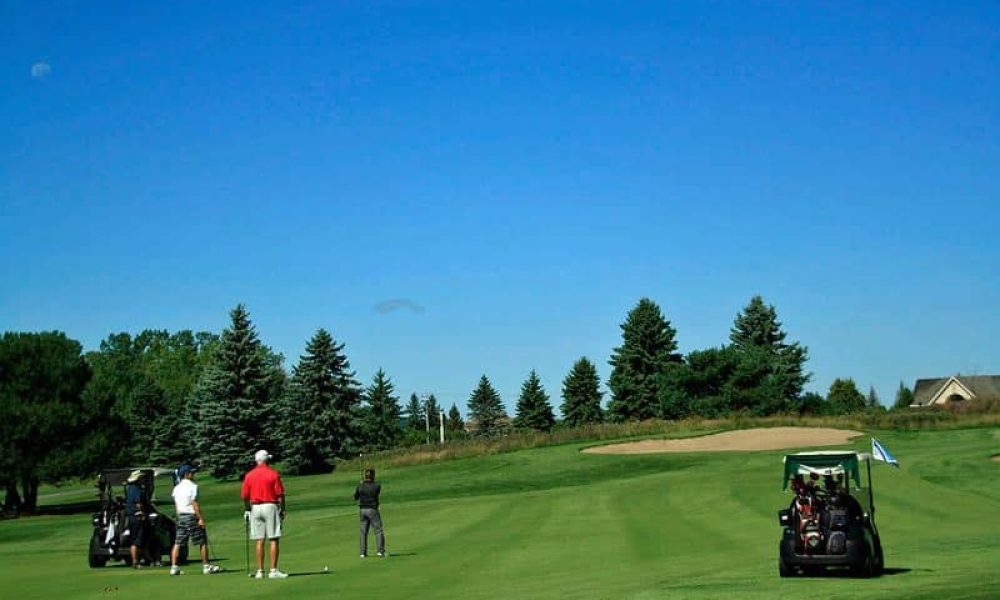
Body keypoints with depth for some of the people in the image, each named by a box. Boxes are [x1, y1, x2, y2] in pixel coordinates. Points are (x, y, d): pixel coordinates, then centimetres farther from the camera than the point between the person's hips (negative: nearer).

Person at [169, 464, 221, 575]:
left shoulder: (177, 488, 12)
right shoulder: (192, 486, -10)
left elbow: (176, 505, 13)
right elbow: (194, 504, -16)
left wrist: (179, 518, 19)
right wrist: (201, 518, -16)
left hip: (181, 516, 7)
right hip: (192, 516, -7)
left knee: (178, 542, 5)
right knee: (202, 541, 1)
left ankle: (174, 567, 0)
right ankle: (206, 566, 4)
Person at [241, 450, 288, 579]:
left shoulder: (249, 475, 5)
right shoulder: (273, 474, -4)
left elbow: (245, 496, 5)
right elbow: (280, 494, -7)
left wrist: (247, 510, 18)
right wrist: (282, 510, 2)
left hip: (255, 507, 4)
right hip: (270, 506, -4)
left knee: (259, 541, 6)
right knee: (274, 540, -2)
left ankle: (260, 571, 6)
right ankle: (273, 570, -8)